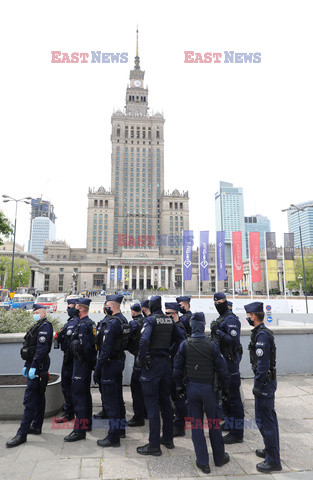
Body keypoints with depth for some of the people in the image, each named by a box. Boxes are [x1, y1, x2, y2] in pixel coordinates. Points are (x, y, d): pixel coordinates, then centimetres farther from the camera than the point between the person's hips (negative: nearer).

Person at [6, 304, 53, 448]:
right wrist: (26, 366, 20)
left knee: (30, 399, -8)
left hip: (38, 366, -10)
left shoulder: (45, 326, -14)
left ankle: (22, 434, -3)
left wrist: (33, 367, -24)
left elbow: (41, 349, -22)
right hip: (33, 365, 10)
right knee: (38, 397, 16)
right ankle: (36, 427, 26)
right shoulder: (38, 326, 17)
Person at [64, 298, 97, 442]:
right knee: (85, 393, 18)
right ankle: (87, 423, 30)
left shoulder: (83, 325, -19)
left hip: (81, 363, -10)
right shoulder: (91, 323, 12)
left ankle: (80, 430, -1)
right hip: (88, 363, 10)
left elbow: (83, 347, -24)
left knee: (78, 394, -5)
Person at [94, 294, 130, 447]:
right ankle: (121, 428, 34)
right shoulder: (124, 321, 9)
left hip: (110, 364, -10)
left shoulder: (113, 323, -21)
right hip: (120, 361, 10)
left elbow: (106, 348, -23)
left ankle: (113, 438, 9)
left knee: (110, 401, 0)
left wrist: (97, 369, -18)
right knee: (118, 397, 21)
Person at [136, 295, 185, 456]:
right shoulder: (170, 320, 6)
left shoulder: (151, 320, -14)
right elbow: (181, 339, 8)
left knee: (152, 404, 2)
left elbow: (144, 340, -27)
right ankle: (168, 438, 30)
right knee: (165, 401, 18)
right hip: (166, 363, 7)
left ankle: (154, 445, 9)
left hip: (152, 364, -7)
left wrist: (142, 360, -16)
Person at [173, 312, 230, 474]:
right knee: (214, 424, 16)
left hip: (191, 388, 1)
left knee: (196, 425, 12)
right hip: (208, 388, -1)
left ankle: (203, 462, 20)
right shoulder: (212, 345, -13)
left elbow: (177, 368, 0)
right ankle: (219, 458, 33)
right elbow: (222, 368, -7)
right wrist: (225, 387, 8)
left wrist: (180, 387, 14)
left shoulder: (184, 345, -7)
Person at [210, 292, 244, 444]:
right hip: (222, 359, 10)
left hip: (230, 360, -10)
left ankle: (237, 433, 7)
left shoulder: (231, 319, -17)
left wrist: (218, 332, -25)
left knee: (233, 396, -2)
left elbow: (234, 340, -26)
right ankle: (229, 424, 36)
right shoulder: (220, 319, 13)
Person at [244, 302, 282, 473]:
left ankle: (273, 461, 10)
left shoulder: (262, 335, -23)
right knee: (269, 416, 21)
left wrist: (257, 385, -19)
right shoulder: (264, 332, 9)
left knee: (264, 420, -1)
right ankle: (271, 450, 36)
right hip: (269, 381, 10)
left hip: (264, 382, -10)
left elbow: (263, 364, -25)